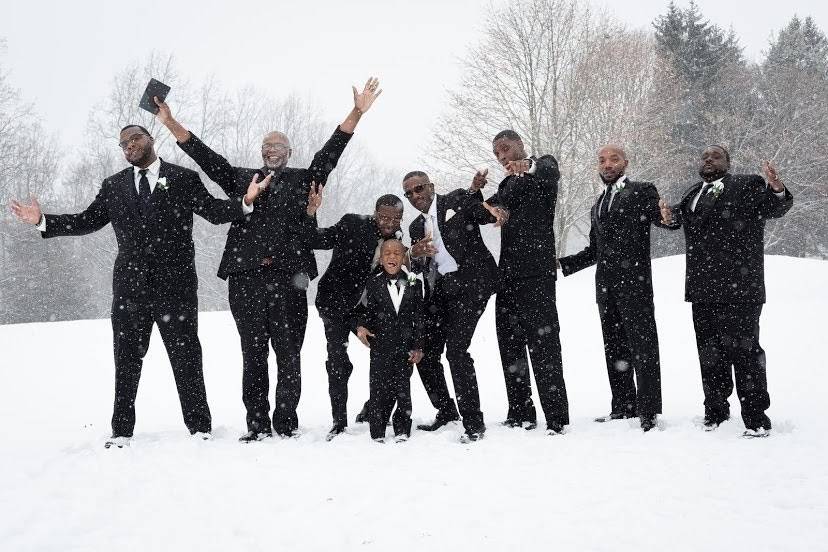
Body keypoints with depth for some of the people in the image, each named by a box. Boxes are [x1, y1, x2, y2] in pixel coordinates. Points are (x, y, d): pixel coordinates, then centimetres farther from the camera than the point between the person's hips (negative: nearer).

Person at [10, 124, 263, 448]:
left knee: (186, 356, 3)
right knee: (126, 359, 7)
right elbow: (87, 222, 12)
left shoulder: (184, 179, 4)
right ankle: (121, 432, 16)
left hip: (175, 284, -3)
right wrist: (43, 221, 3)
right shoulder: (113, 186, 14)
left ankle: (199, 428, 11)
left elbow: (214, 211, -2)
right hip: (129, 287, 3)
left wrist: (244, 201, -19)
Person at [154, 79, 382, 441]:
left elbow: (331, 151, 5)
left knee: (288, 354, 1)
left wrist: (356, 113, -6)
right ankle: (257, 425, 9)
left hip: (287, 278, -1)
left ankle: (286, 424, 8)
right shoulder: (241, 179, 19)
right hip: (245, 279, 2)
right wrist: (170, 123, 5)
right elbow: (204, 155, 14)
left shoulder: (303, 180, 15)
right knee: (253, 356, 4)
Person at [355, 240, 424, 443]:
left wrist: (418, 347, 3)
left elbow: (419, 317, 6)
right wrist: (361, 326, -16)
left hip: (405, 347, 1)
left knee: (403, 390, 4)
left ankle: (402, 433, 17)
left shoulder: (414, 284, 5)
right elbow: (366, 311, 6)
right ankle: (377, 435, 7)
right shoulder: (373, 284, 2)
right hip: (380, 346, -1)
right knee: (379, 390, -2)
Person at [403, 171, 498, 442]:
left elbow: (486, 215, -7)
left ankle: (473, 421, -10)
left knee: (456, 350, -18)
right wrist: (415, 255, -8)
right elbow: (418, 270, 13)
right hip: (438, 290, 7)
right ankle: (446, 411, 25)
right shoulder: (416, 227, 20)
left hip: (468, 282, -7)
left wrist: (475, 192, -24)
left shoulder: (457, 200, 5)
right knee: (424, 354, 7)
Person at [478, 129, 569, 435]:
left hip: (535, 274, -8)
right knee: (510, 347, 8)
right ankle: (520, 415, 15)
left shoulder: (543, 166, 5)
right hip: (508, 275, 8)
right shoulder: (507, 185, 25)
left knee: (543, 344, -11)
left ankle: (557, 419, -11)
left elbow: (551, 172, -20)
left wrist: (528, 165, -40)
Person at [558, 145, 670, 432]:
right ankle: (623, 406, 18)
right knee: (614, 347, 11)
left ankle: (648, 410, -6)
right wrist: (562, 263, 17)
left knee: (642, 345, -7)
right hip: (606, 284, 7)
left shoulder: (642, 192, 2)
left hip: (634, 281, -7)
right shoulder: (598, 206, 22)